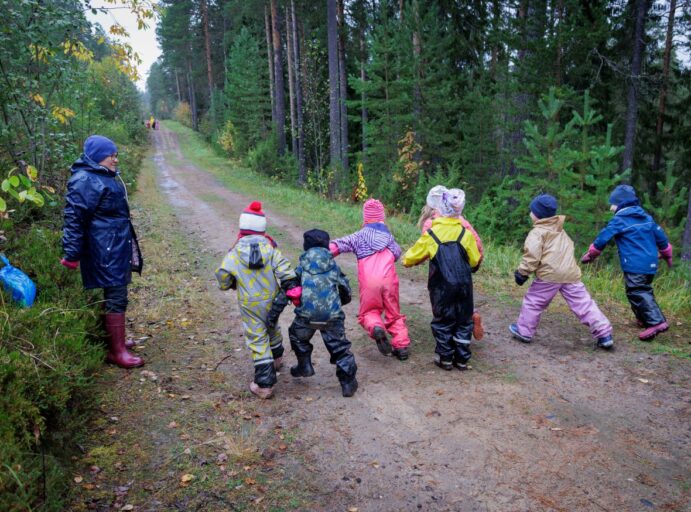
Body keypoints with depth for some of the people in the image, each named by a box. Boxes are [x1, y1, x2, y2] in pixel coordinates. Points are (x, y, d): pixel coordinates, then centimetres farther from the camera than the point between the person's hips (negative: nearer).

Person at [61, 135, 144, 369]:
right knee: (116, 297, -7)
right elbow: (74, 218, -20)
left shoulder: (104, 176, 15)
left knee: (114, 295, 17)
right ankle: (117, 351, 1)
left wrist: (128, 244, 29)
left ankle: (115, 338, 30)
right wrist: (71, 254, -20)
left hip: (117, 247, 10)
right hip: (105, 250, -10)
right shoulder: (85, 181, -17)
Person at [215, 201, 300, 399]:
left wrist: (228, 285, 12)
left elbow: (223, 273, -9)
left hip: (250, 303, -3)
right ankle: (276, 358, 53)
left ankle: (264, 384, -3)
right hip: (272, 299, 3)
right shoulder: (269, 246, -4)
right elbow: (283, 268, -13)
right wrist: (292, 287, -14)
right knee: (272, 327, 29)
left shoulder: (236, 251, -8)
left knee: (257, 339, -1)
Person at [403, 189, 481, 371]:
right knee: (464, 321, 15)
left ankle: (445, 359, 19)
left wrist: (406, 258, 22)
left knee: (443, 322, 13)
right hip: (464, 286, 2)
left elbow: (409, 259, 0)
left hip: (442, 287, -1)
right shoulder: (465, 233, -3)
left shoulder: (431, 234, -6)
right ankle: (462, 359, 22)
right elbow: (475, 262, 6)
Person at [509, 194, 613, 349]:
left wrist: (522, 272, -3)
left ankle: (524, 331, 19)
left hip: (549, 274, -7)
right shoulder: (560, 230, 22)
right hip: (571, 273, 7)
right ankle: (604, 334, 3)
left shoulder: (537, 232, -3)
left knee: (533, 302, 9)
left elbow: (532, 256, -12)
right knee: (584, 304, 6)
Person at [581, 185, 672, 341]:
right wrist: (667, 254, 34)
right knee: (644, 291, 20)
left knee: (637, 293, -9)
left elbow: (603, 237, -4)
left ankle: (656, 322, -19)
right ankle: (645, 318, 25)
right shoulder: (646, 217, 15)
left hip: (634, 265, -8)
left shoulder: (619, 220, -6)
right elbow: (660, 236, 20)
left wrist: (590, 255, 7)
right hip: (650, 264, 8)